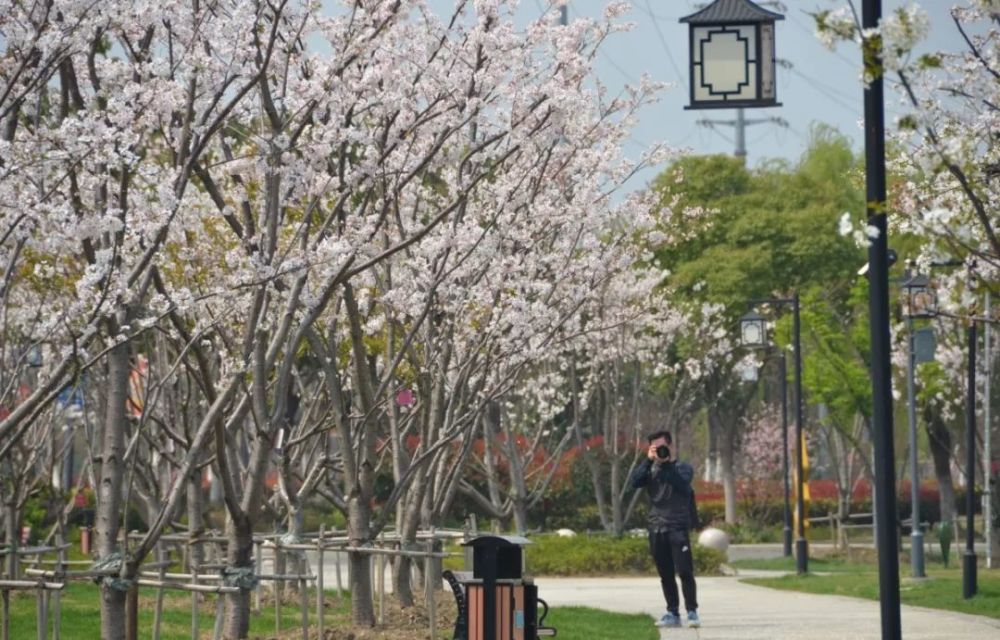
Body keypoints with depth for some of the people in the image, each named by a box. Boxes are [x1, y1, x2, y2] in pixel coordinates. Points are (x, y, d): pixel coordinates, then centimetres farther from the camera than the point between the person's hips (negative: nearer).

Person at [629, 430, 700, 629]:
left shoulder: (683, 467, 3)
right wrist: (649, 460, -11)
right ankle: (672, 613, 11)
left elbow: (682, 484, -17)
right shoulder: (650, 469, 12)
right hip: (657, 528, 4)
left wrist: (667, 463, -14)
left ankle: (692, 612, -8)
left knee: (684, 571, -11)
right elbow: (634, 482, -6)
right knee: (665, 574, 6)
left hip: (678, 527, -4)